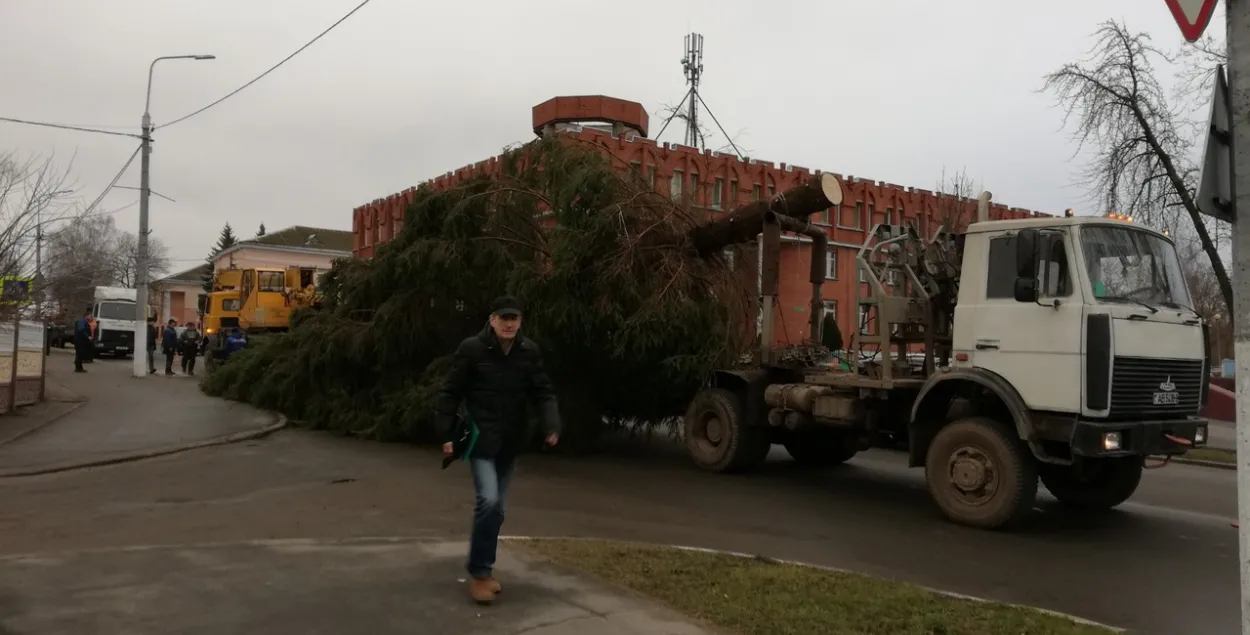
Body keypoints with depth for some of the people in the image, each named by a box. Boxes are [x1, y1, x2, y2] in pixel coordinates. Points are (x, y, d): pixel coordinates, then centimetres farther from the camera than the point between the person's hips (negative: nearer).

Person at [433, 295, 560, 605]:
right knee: (488, 501, -18)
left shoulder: (529, 352, -1)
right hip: (480, 439, -5)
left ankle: (484, 567, 30)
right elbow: (450, 393, -6)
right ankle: (478, 572, -2)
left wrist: (552, 425, -17)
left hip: (510, 442, 5)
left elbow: (543, 392, -1)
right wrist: (446, 434, -9)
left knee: (496, 507, 13)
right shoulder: (471, 349, -12)